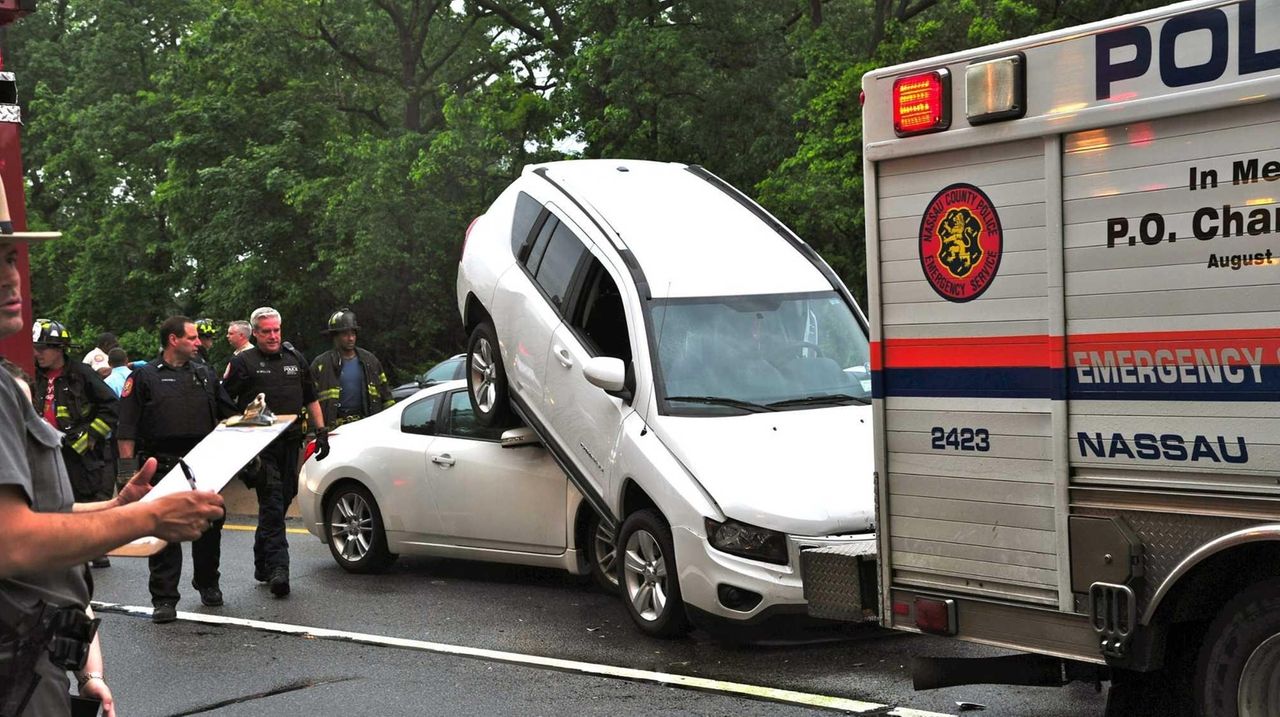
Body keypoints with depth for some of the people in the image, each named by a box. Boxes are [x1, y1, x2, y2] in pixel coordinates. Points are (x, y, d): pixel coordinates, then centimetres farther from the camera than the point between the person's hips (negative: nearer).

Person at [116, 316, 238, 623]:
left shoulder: (205, 374, 15)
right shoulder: (145, 377, 1)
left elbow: (227, 414, 23)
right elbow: (127, 427, -3)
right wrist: (127, 465, -10)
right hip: (163, 466, -4)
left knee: (209, 526, 11)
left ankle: (207, 584, 30)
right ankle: (164, 599, 1)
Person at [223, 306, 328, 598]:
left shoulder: (295, 359, 15)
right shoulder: (243, 362, 0)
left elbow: (311, 399, 21)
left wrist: (321, 431, 12)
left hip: (290, 442, 5)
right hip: (260, 445, -5)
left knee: (282, 500, 11)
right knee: (272, 503, -12)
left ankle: (262, 564, 25)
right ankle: (277, 568, -16)